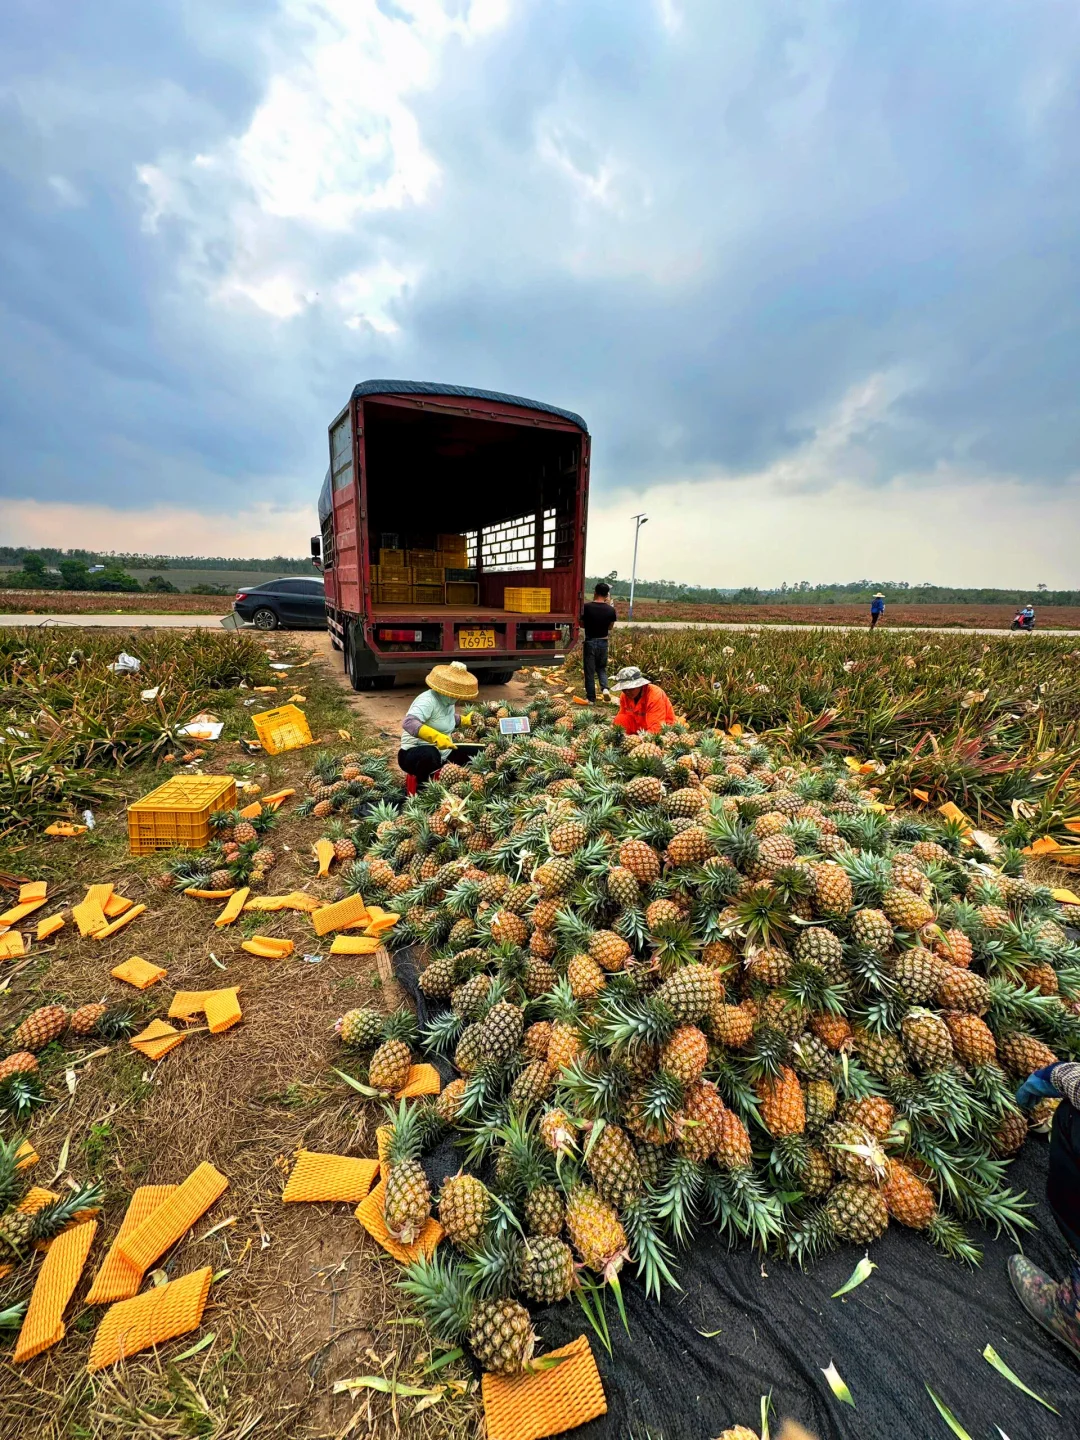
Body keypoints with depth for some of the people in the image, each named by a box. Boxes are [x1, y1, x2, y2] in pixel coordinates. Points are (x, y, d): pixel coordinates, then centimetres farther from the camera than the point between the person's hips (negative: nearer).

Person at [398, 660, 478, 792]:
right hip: (414, 754, -9)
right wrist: (436, 736, -49)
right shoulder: (428, 701, -23)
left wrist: (465, 720, 13)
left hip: (442, 755, 9)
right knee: (430, 754, -41)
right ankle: (420, 785, -11)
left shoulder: (448, 701, 4)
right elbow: (408, 723, -39)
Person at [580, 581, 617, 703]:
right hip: (603, 642, 3)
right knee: (601, 668, 21)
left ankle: (591, 698, 11)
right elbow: (610, 627, 8)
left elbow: (582, 625, -2)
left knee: (589, 671, 7)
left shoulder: (587, 607, -12)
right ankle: (605, 688, -3)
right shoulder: (611, 609, -6)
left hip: (590, 642, -2)